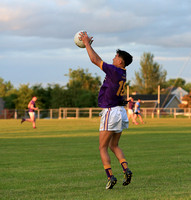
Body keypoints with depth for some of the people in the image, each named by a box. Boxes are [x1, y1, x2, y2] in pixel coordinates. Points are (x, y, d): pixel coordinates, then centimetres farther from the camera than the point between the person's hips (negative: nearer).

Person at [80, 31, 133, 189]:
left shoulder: (115, 71, -16)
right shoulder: (122, 73, 9)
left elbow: (95, 60, -11)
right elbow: (99, 60, 20)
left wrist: (87, 43, 0)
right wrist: (88, 45, 23)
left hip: (111, 112, -8)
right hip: (121, 112, 8)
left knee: (103, 148, 0)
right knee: (114, 146, 17)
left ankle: (110, 176, -11)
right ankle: (126, 169, -2)